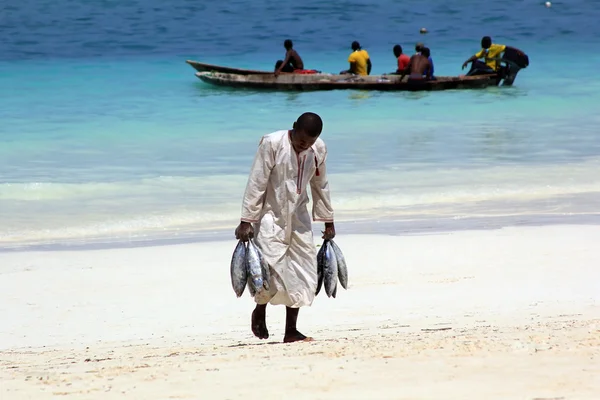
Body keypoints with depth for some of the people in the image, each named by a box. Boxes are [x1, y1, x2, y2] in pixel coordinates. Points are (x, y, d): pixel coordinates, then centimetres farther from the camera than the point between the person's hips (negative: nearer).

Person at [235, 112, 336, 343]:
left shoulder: (319, 149, -3)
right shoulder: (272, 144, -19)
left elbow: (320, 186, 11)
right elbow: (256, 184, -17)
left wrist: (328, 221, 15)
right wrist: (246, 221, -18)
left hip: (298, 218, 5)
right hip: (271, 216, -5)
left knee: (302, 273, -1)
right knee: (271, 269, -16)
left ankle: (291, 331, 5)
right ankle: (260, 311, 14)